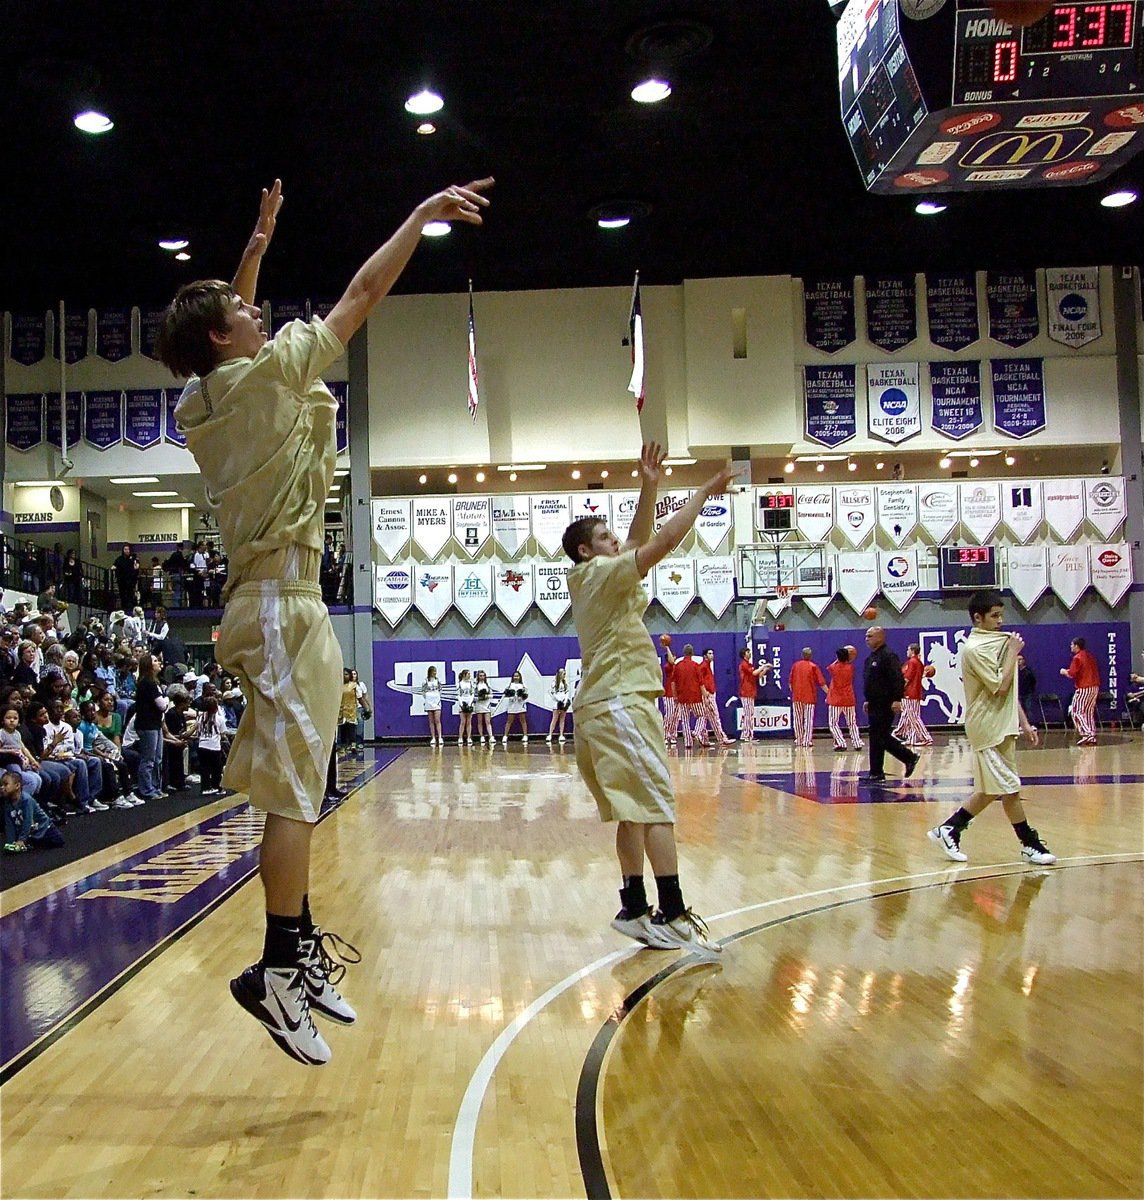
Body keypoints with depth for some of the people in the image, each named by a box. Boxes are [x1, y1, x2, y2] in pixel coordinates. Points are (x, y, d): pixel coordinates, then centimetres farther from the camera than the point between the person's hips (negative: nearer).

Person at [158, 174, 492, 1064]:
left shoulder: (203, 398, 13)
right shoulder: (267, 372, -7)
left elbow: (226, 314, 33)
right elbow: (365, 292, -3)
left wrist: (262, 235, 39)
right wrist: (423, 215, 8)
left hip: (266, 600, 9)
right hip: (285, 603, -9)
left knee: (292, 786, 12)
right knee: (294, 789, -8)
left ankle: (301, 950, 20)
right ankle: (279, 966, -4)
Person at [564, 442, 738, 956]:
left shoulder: (600, 578, 19)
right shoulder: (601, 574, -7)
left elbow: (640, 540, 20)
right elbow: (663, 542, -14)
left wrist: (649, 488, 11)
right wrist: (703, 492, -6)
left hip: (605, 705, 10)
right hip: (619, 705, -10)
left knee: (635, 811, 10)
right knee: (657, 806, -13)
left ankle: (634, 910, 12)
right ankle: (673, 916, -15)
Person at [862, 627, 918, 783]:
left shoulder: (888, 655, -13)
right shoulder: (870, 657, 17)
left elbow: (898, 679, -20)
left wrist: (897, 699, -26)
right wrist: (868, 700, 22)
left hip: (885, 705, -10)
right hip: (874, 705, 10)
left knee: (878, 738, -6)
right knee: (883, 738, 13)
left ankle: (876, 773, 0)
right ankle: (910, 758, 24)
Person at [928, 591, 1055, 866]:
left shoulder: (997, 642, 14)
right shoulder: (975, 649, -15)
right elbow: (1000, 687, -21)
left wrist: (1024, 722, 15)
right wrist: (1013, 652, -13)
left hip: (1002, 727, 9)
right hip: (990, 729, -9)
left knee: (991, 790, 12)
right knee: (1010, 788, 0)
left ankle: (948, 829, 17)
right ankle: (1030, 845, 11)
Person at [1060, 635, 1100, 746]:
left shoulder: (1077, 658, -11)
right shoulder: (1090, 656, 14)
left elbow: (1071, 674, -15)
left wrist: (1064, 671, 6)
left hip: (1084, 688, -8)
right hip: (1095, 687, 8)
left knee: (1076, 711, -2)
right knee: (1088, 712, 13)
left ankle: (1086, 734, -13)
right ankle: (1092, 737, 10)